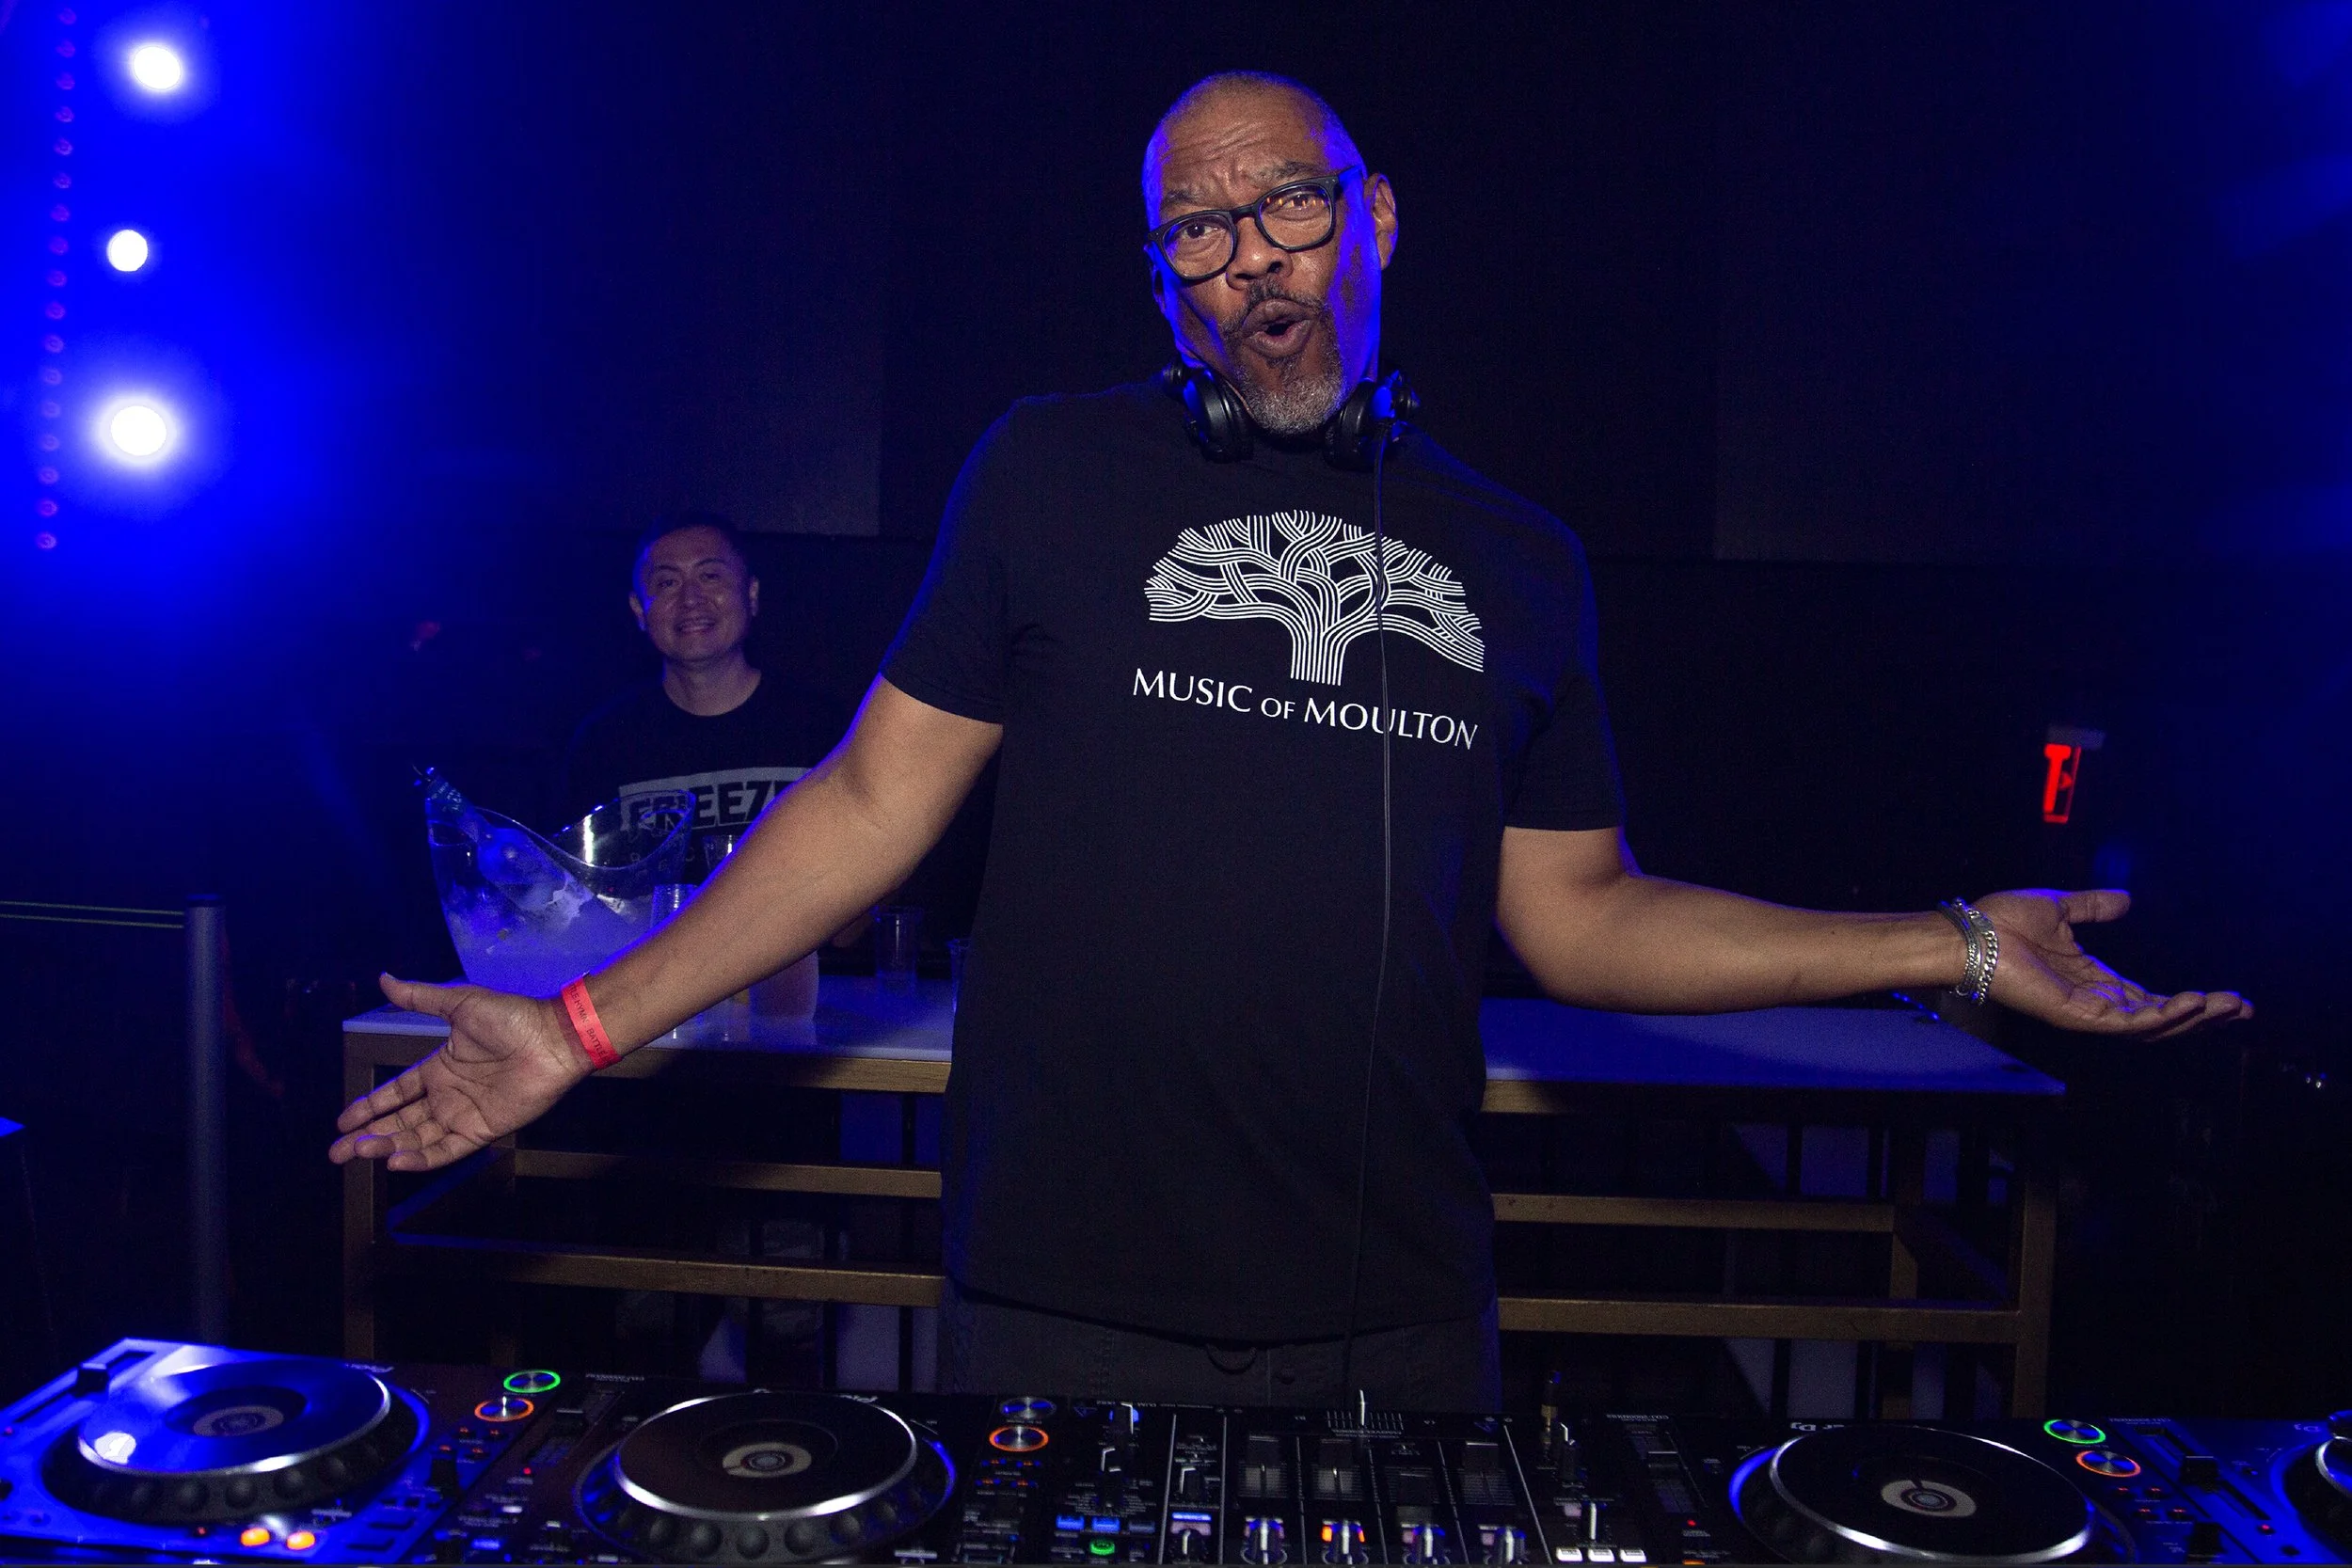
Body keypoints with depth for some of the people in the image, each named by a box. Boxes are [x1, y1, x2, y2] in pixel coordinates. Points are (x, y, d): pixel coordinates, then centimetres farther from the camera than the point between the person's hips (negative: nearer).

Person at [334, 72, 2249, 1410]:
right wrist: (596, 1021, -7)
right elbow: (872, 803, 0)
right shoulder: (1048, 474, -1)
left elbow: (1584, 915, 9)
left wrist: (1948, 944, 4)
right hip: (1072, 1302, -1)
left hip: (1398, 1320, 2)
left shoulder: (1516, 557, 6)